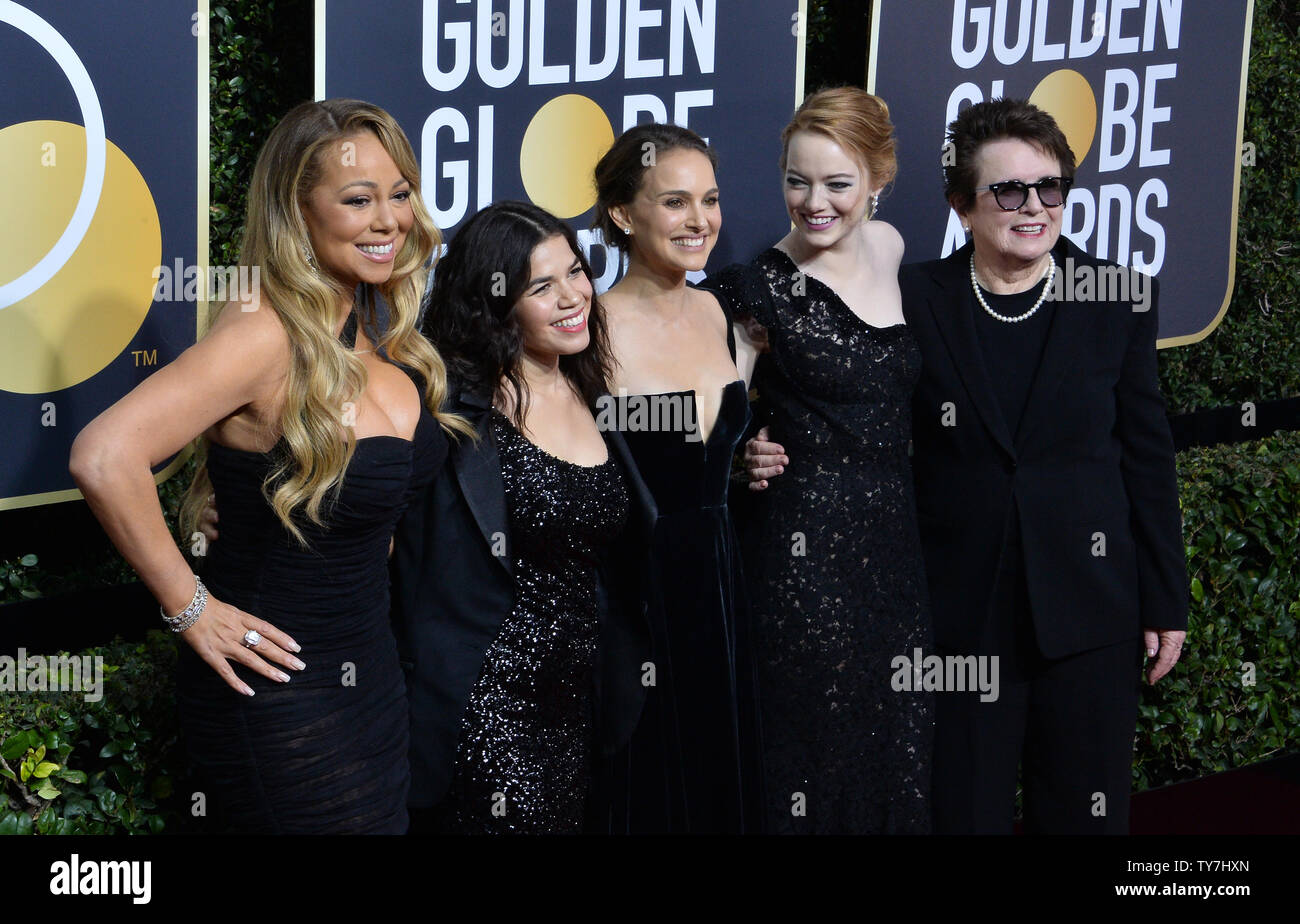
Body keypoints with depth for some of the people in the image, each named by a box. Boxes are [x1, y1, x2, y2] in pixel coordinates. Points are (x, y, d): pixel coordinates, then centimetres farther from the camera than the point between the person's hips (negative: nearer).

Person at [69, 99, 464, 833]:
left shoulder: (378, 330, 4)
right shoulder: (269, 336, -21)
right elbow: (104, 457, -32)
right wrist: (190, 607, -22)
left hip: (370, 673, 8)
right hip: (282, 698, -8)